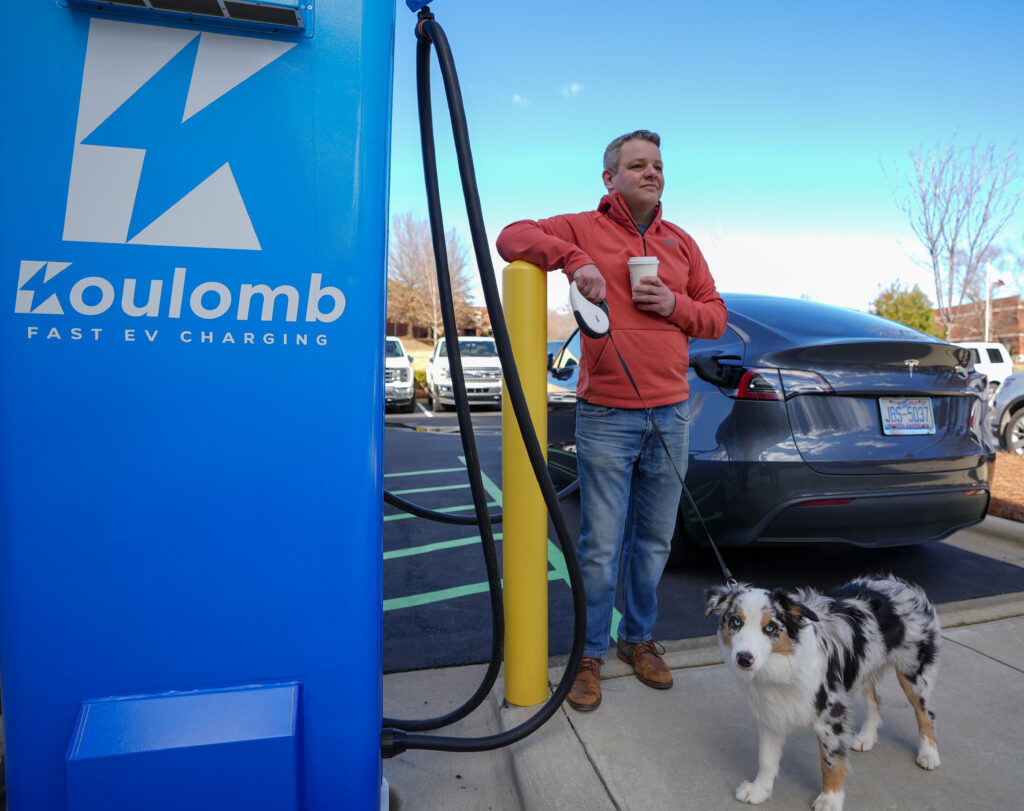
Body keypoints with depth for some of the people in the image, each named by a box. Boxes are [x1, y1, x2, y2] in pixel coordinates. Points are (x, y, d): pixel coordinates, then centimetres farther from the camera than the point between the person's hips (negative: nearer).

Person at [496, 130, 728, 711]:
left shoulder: (681, 243, 15)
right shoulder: (585, 228, 4)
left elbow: (717, 316, 16)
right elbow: (513, 237, -4)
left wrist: (676, 305, -5)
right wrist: (572, 259, -19)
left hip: (671, 413, 4)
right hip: (607, 417, -4)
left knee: (655, 542, 13)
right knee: (601, 548, 2)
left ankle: (639, 639, 33)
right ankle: (591, 653, 20)